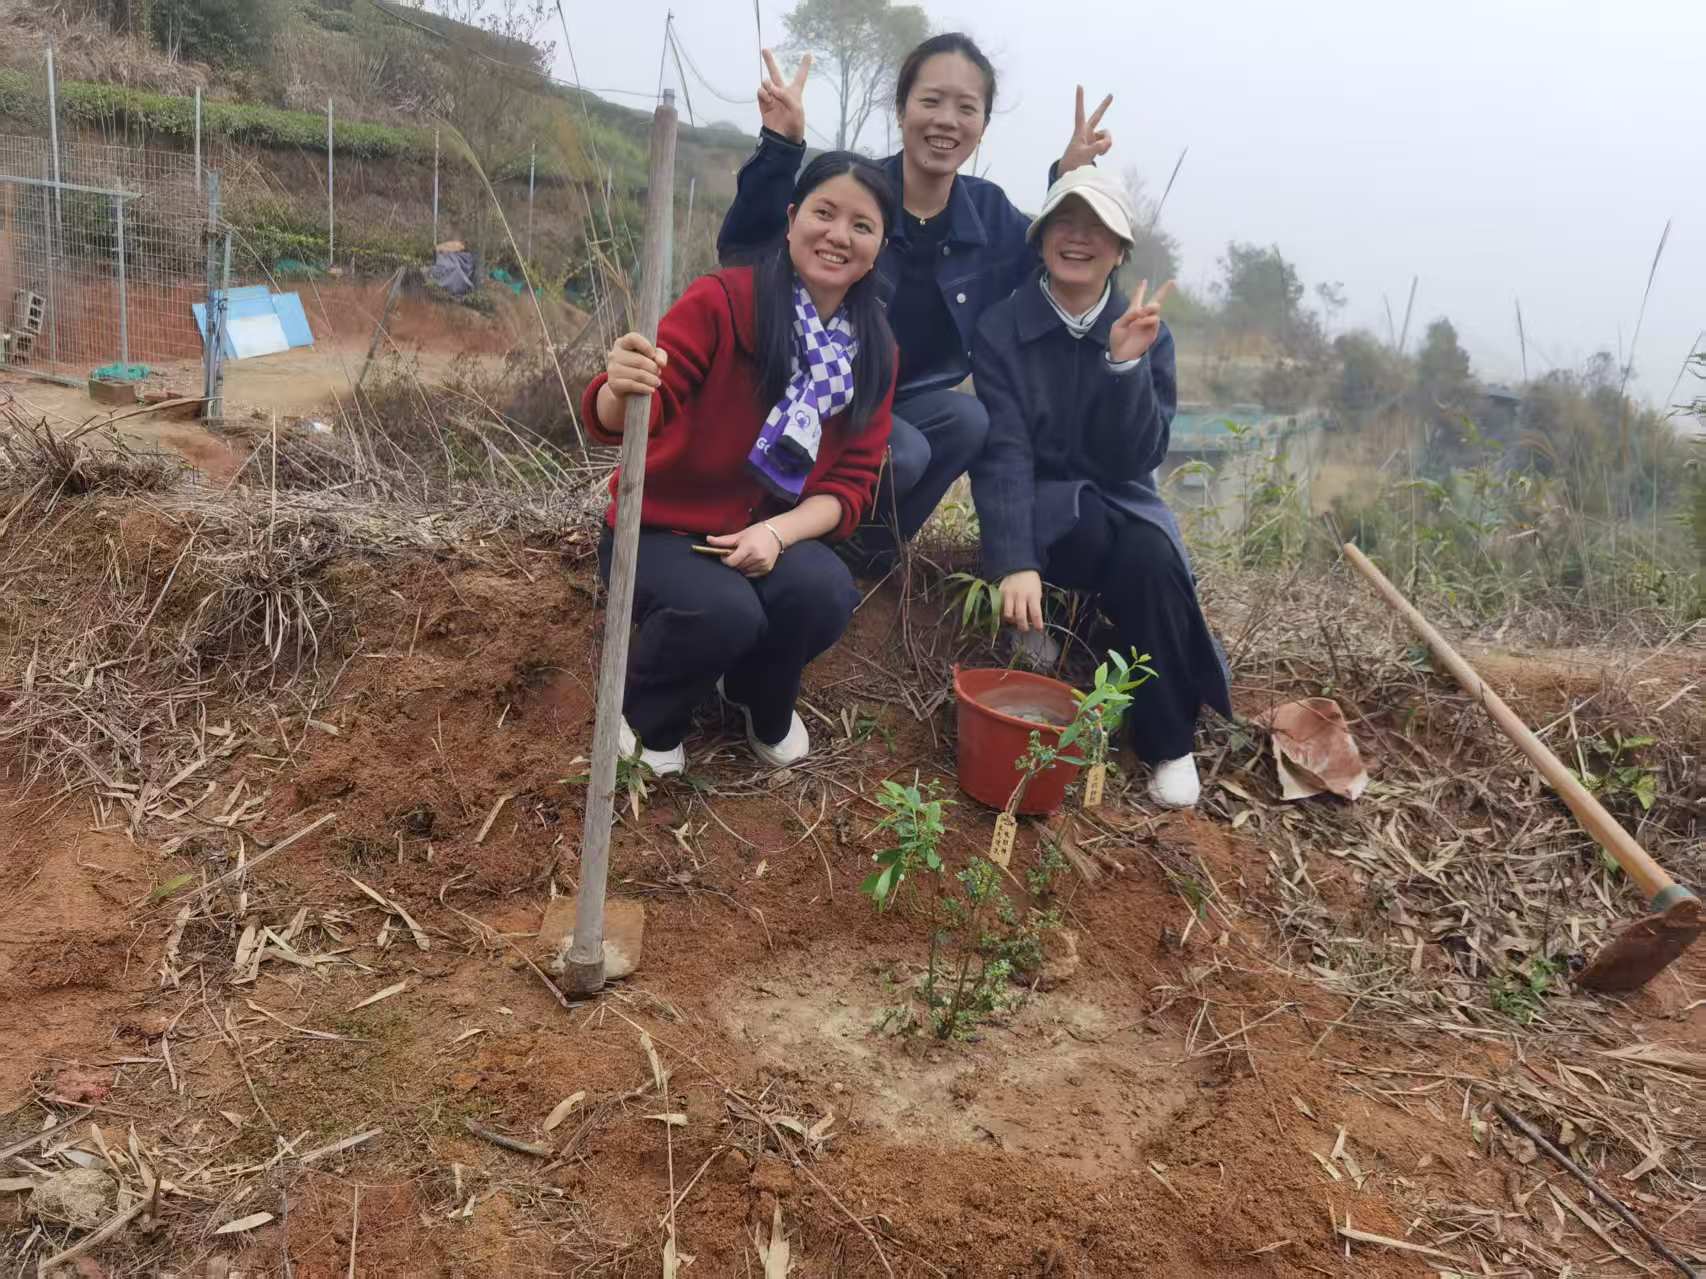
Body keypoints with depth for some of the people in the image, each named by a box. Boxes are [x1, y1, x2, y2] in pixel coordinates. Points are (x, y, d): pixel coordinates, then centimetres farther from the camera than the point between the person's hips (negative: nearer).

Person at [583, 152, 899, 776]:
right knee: (723, 611, -34)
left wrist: (776, 533, -22)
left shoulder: (875, 352, -1)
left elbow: (852, 484, -3)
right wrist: (623, 391, -51)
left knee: (826, 592, -29)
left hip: (767, 541, 4)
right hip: (660, 530, -3)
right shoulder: (721, 301, -17)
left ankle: (764, 705, 7)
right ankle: (647, 717, 2)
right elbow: (618, 421, -26)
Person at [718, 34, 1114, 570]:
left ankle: (868, 550, -5)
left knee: (969, 419, -26)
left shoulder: (990, 212, -2)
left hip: (906, 404, 5)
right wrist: (780, 146, -39)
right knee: (903, 455, -33)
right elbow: (743, 253, -27)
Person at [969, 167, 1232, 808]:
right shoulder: (1001, 329, -6)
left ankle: (1170, 741, -13)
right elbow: (1003, 454, -18)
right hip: (1038, 509, -2)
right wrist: (1015, 563, -31)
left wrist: (1126, 364, -24)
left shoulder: (1147, 334, 1)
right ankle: (1169, 733, -16)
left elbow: (1136, 459, -9)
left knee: (1151, 557, -32)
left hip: (1121, 501, 2)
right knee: (1107, 533, -35)